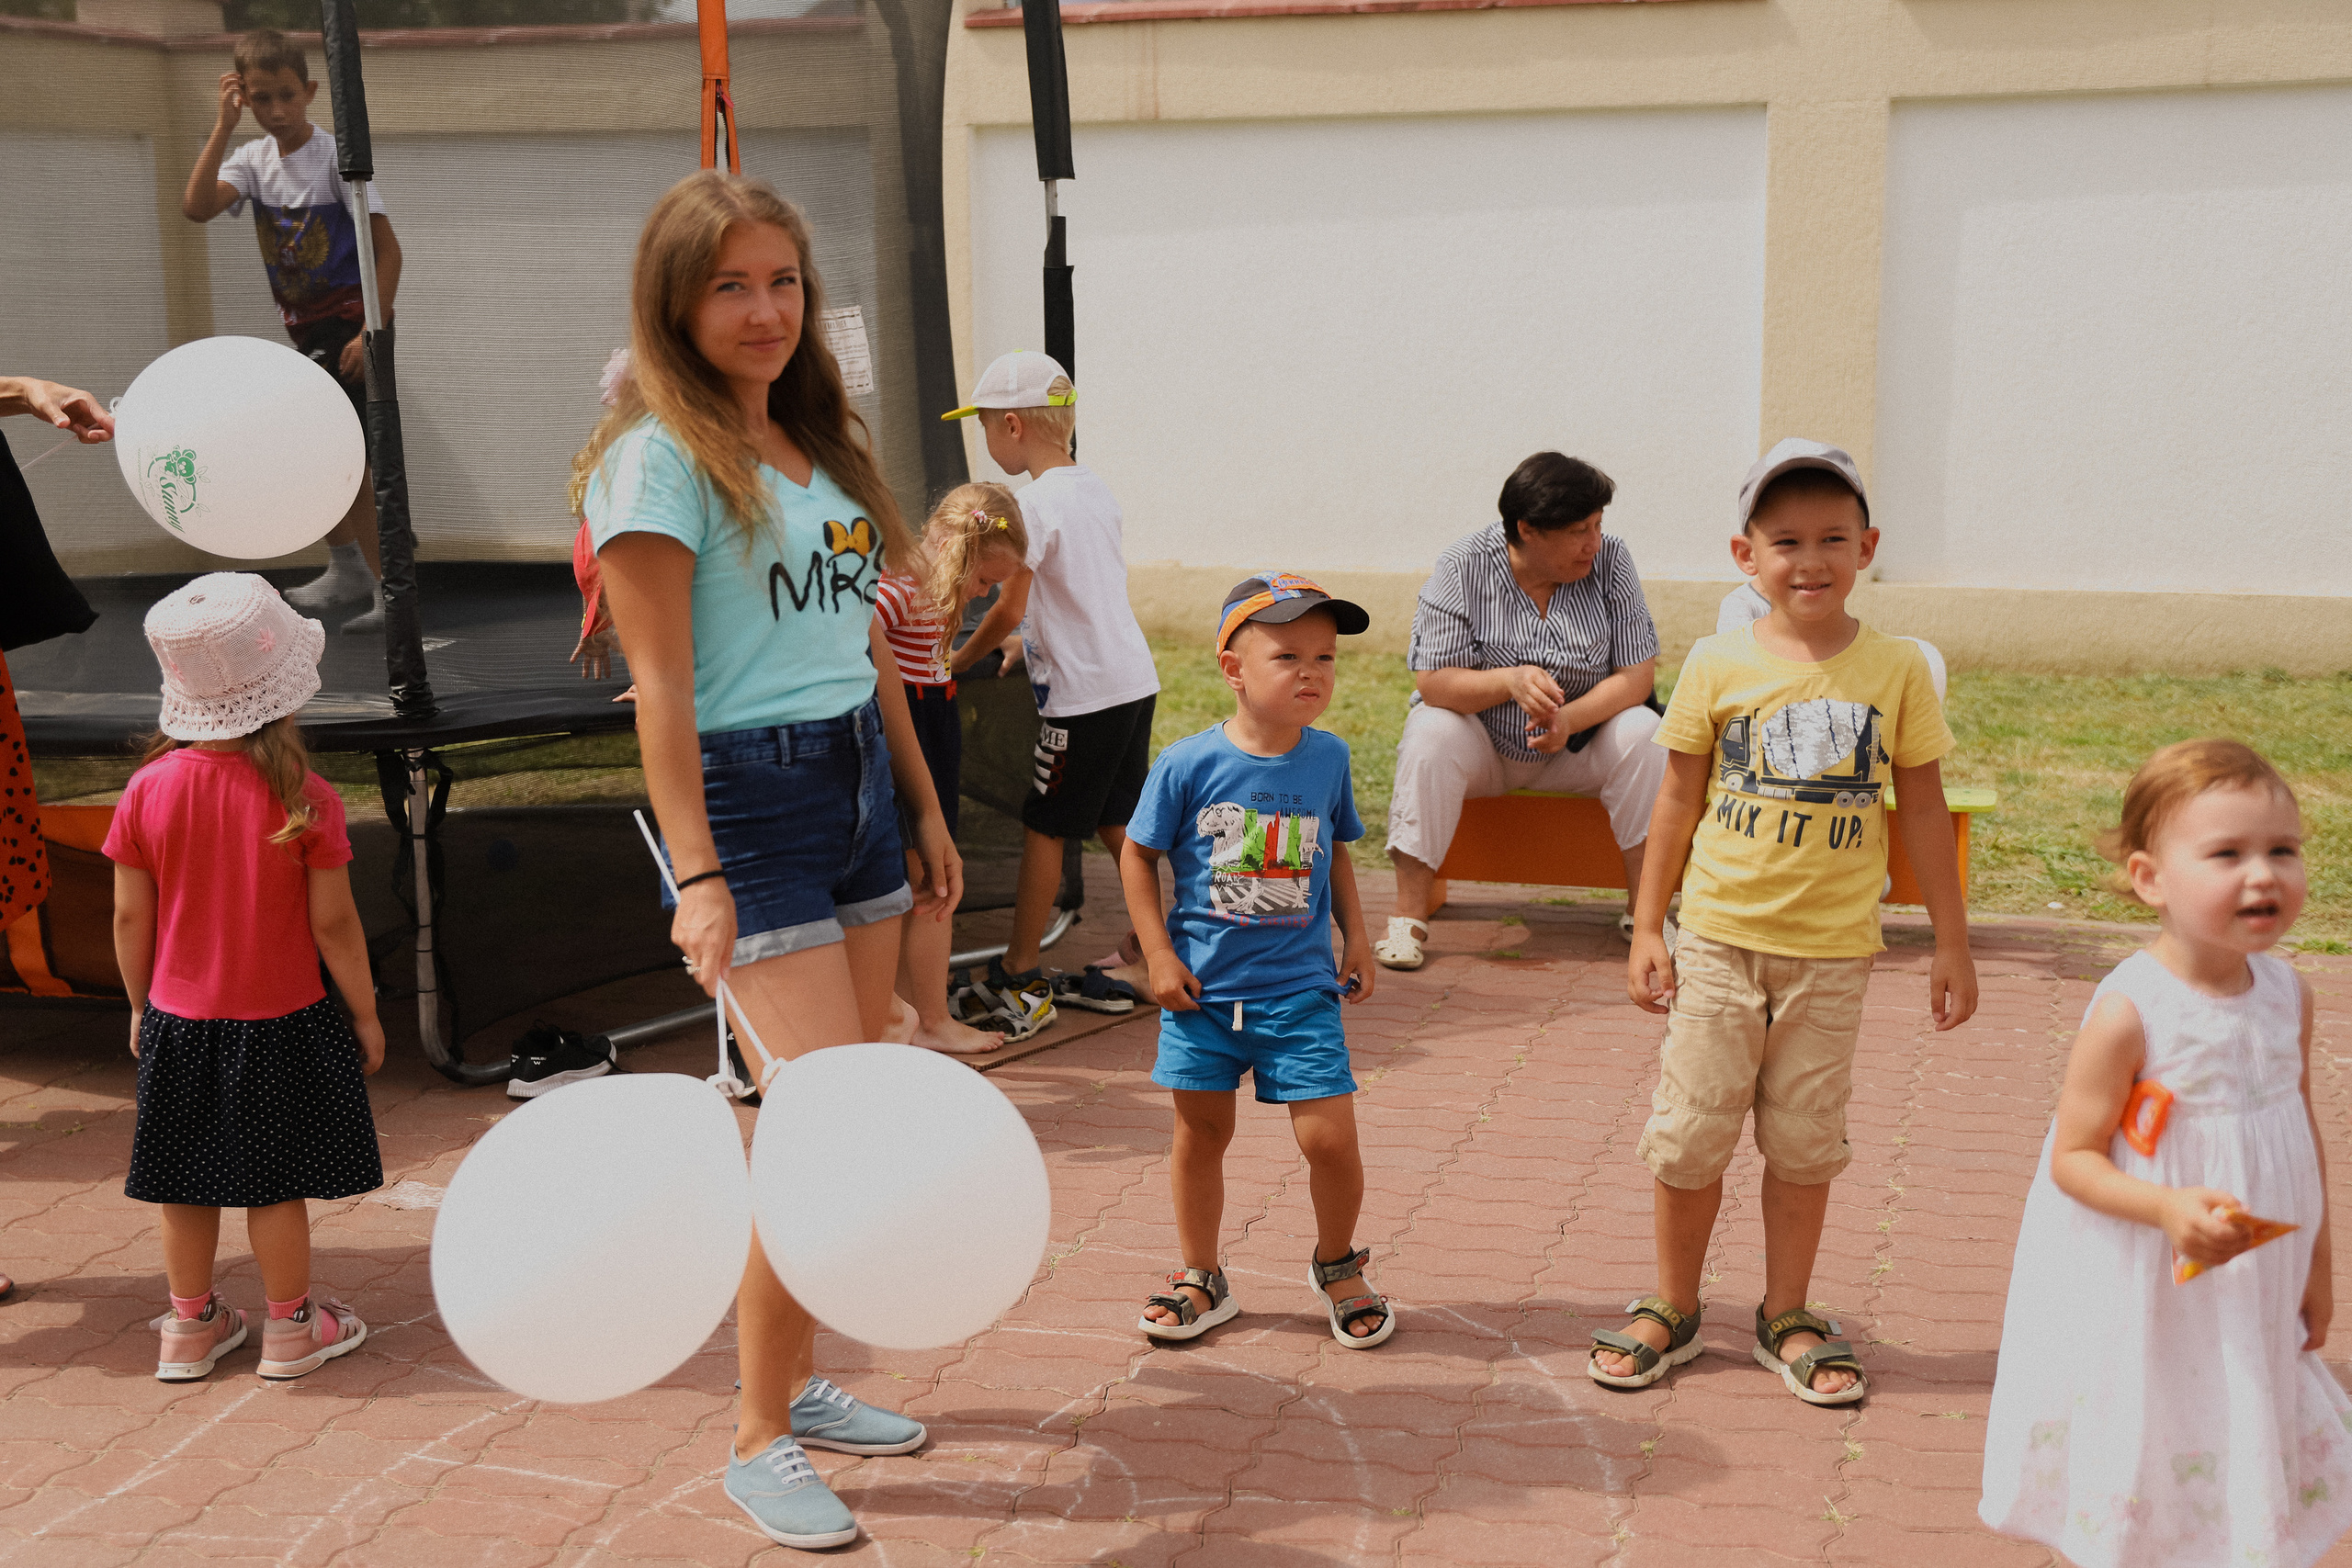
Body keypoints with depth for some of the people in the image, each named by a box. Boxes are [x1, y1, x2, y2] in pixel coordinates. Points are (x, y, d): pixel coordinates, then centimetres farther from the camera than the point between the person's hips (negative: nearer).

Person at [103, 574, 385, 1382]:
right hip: (279, 1023, -3)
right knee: (276, 1183, 10)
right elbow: (333, 925, -13)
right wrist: (366, 1013, 1)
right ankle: (290, 1328, 24)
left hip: (179, 1020, 3)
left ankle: (190, 1328, 29)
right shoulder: (306, 800, -18)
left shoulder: (148, 789, -10)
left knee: (186, 1181, 15)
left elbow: (131, 916, -2)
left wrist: (140, 1006, 13)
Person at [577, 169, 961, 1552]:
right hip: (750, 801, -8)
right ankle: (760, 1444, 3)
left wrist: (926, 808, 19)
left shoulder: (820, 443, 13)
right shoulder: (659, 457, -10)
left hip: (861, 786, 8)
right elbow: (662, 686, -16)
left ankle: (800, 1382, 27)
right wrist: (697, 876, -22)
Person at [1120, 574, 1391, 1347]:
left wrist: (1356, 938, 7)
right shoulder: (1188, 765, -11)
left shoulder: (1327, 757, -1)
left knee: (1329, 1137, -4)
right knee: (1200, 1132, 10)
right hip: (1202, 986, -1)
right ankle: (1201, 1279, 29)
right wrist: (1160, 956, -6)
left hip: (1300, 988, 1)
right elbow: (1138, 856, -2)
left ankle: (1337, 1264, 23)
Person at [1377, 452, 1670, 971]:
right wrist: (1510, 681, -37)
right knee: (1431, 732, -31)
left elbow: (1638, 675, -11)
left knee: (1642, 734, -26)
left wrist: (1570, 718, -29)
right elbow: (1432, 682, -18)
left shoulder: (1610, 560, -8)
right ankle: (1409, 914, -29)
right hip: (1481, 746, -1)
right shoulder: (1462, 567, -14)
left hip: (1577, 743, 2)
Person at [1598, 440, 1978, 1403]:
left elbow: (1922, 811, 4)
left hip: (1831, 949, 0)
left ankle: (1786, 1318, 26)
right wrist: (1646, 927, 2)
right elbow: (1678, 799, 3)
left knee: (1806, 1140, 10)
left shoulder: (1896, 670, -2)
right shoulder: (1717, 665, -4)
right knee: (1690, 1133, 6)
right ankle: (1673, 1312, 23)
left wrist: (1952, 943, 6)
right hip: (1719, 936, 0)